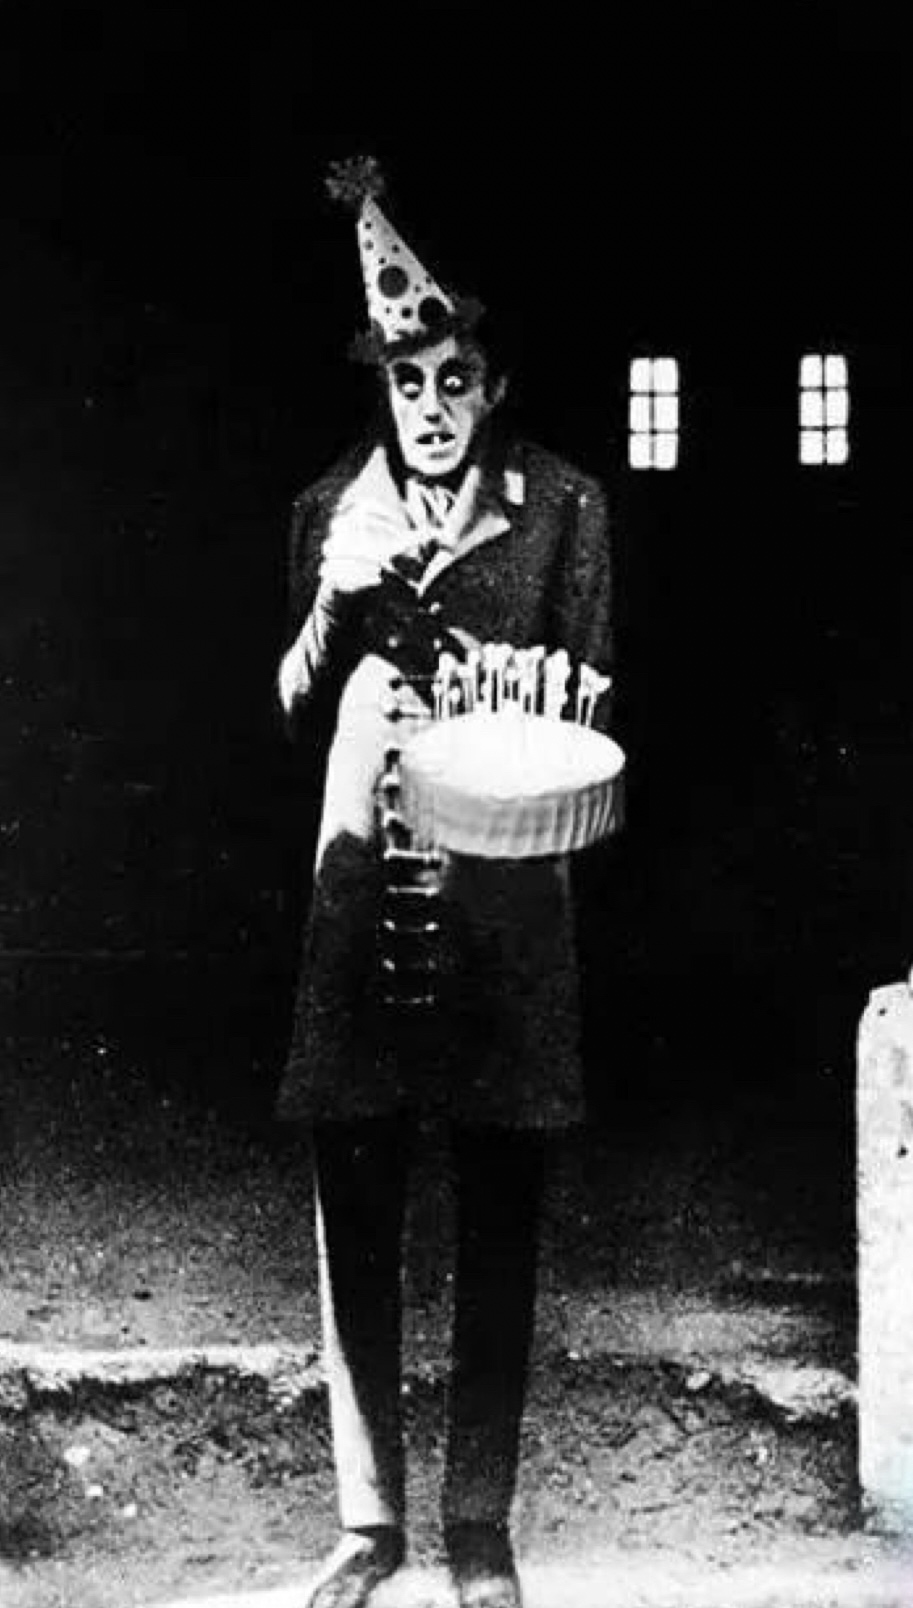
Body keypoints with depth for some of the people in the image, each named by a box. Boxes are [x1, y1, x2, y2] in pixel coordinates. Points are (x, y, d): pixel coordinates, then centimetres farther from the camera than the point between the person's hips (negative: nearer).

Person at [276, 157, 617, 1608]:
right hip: (364, 883, 2)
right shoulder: (334, 511, 10)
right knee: (354, 1204, 1)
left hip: (506, 899, -1)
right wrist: (334, 600, -9)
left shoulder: (563, 510, 4)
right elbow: (297, 713, 9)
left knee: (500, 1212, 2)